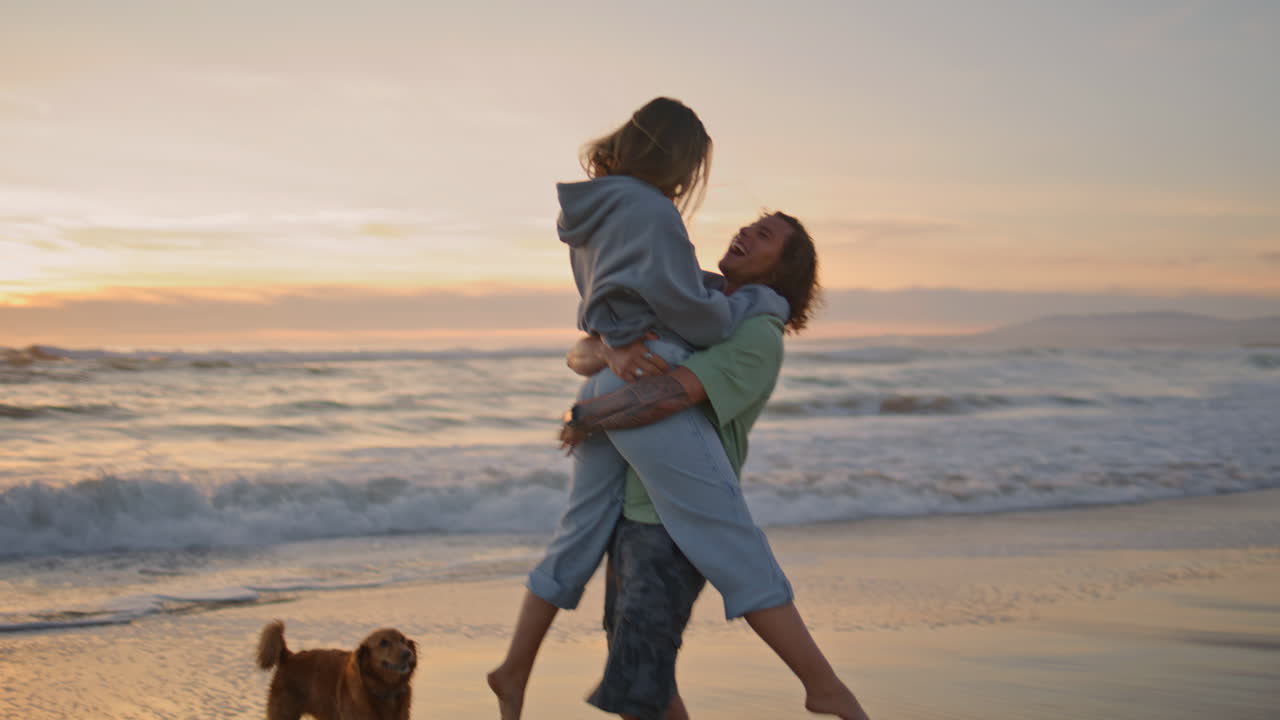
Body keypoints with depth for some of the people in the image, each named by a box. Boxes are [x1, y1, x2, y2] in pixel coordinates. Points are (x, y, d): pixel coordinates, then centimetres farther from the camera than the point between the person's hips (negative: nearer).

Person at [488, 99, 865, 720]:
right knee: (732, 543, -7)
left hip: (601, 388, 9)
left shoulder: (591, 213, 13)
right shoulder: (650, 212, -15)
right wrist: (765, 301, 4)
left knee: (578, 538, 17)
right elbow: (695, 318, -11)